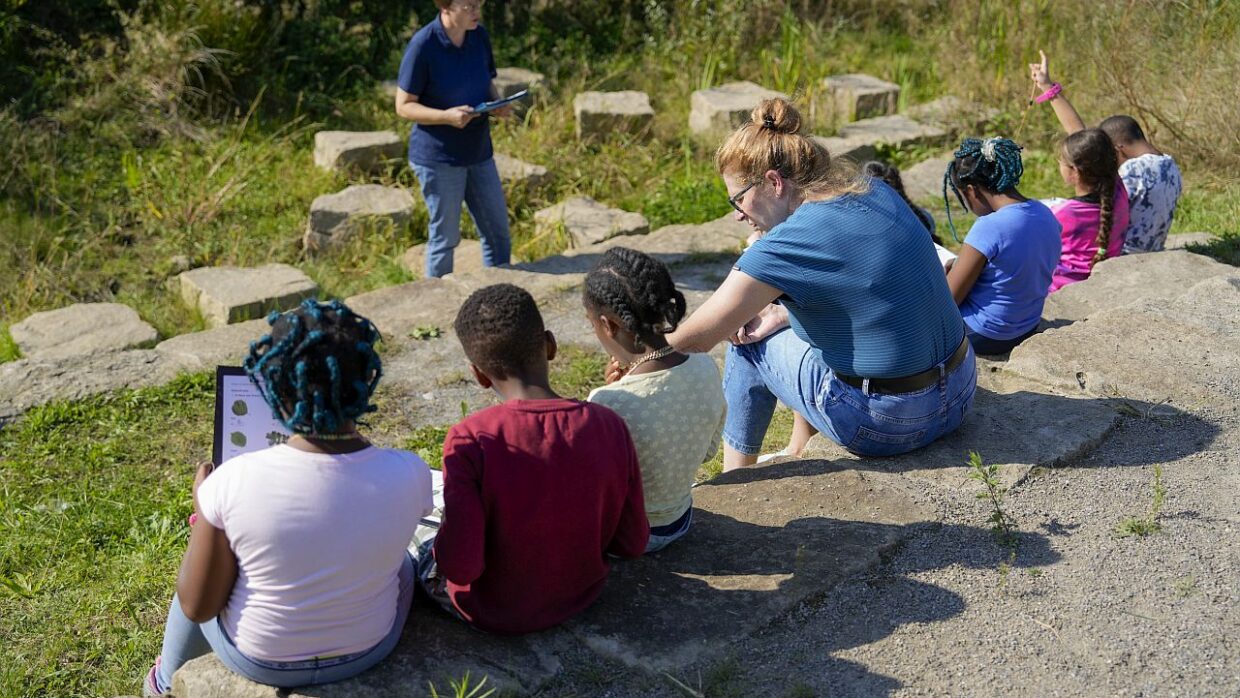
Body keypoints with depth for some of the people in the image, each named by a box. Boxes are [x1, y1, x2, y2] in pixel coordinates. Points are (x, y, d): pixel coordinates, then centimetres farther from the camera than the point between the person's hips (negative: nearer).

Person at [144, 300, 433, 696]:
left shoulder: (232, 482, -31)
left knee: (201, 570, 32)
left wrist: (202, 506, -3)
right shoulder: (409, 475, -27)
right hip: (369, 649, 1)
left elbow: (197, 606, -16)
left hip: (259, 658, -1)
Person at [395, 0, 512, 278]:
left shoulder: (480, 37, 0)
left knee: (498, 232, 12)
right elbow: (404, 106, -13)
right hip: (439, 158, -6)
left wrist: (497, 103, -8)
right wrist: (446, 116, -28)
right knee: (445, 237, 6)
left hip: (478, 152, 6)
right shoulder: (423, 45, -17)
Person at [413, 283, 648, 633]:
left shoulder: (470, 440, -28)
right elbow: (633, 543, -8)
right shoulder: (610, 427, -17)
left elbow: (460, 566, -28)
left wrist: (445, 544, -6)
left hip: (494, 612, -4)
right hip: (581, 597, 4)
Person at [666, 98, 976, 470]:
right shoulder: (876, 192, 2)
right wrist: (781, 315, 8)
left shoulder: (793, 242, -20)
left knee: (749, 345, 10)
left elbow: (694, 338, -16)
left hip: (890, 423, -8)